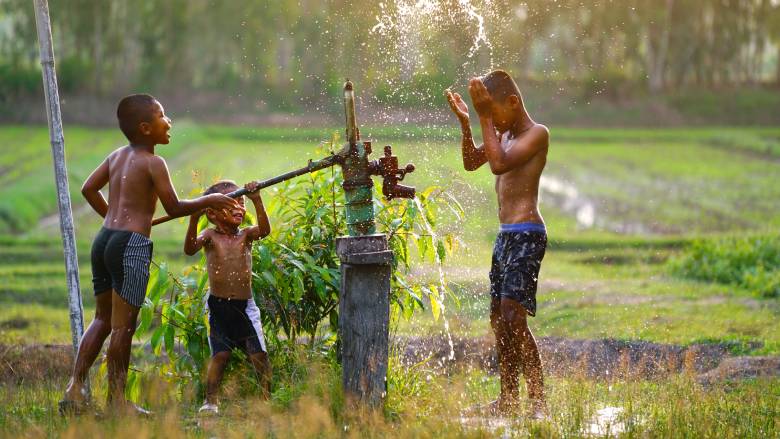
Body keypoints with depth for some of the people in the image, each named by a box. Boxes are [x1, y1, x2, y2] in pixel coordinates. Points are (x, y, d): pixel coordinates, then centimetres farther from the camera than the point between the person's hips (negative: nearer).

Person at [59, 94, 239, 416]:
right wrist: (209, 201, 6)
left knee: (102, 319, 16)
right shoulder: (153, 162, -7)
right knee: (123, 325, -1)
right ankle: (116, 400, 4)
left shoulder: (117, 156, 14)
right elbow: (174, 208, -7)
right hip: (132, 245, -8)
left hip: (103, 240, 8)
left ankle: (76, 388, 9)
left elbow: (88, 189, 17)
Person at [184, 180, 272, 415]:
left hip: (245, 305, 1)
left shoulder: (245, 235, 1)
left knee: (259, 354, -2)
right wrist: (193, 221, -36)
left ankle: (268, 397, 9)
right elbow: (190, 249, -21)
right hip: (218, 305, -1)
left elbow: (264, 230, -20)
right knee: (220, 355, -2)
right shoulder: (210, 236, -3)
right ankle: (211, 400, 5)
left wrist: (257, 201, -33)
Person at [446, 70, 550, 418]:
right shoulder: (506, 133, 16)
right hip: (505, 235, 10)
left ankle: (538, 402, -17)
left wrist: (485, 118, -20)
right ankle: (508, 400, 20)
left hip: (526, 236, -10)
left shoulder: (537, 133, -10)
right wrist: (465, 122, 6)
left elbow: (499, 164, -22)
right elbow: (472, 162, 19)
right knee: (498, 319, 12)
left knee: (513, 317, -17)